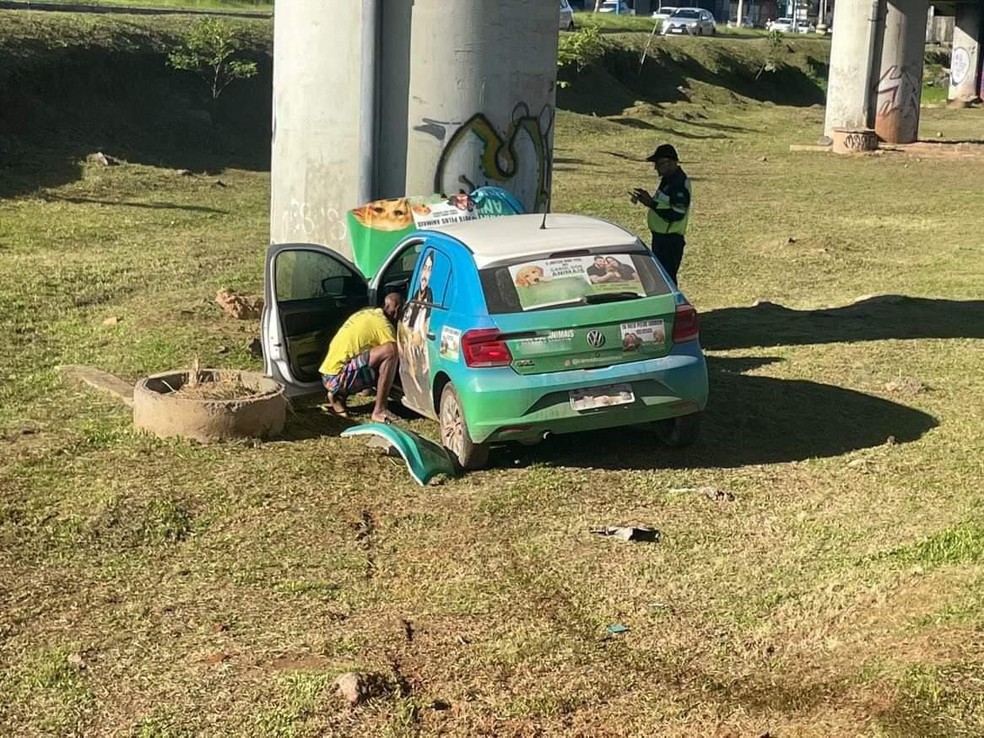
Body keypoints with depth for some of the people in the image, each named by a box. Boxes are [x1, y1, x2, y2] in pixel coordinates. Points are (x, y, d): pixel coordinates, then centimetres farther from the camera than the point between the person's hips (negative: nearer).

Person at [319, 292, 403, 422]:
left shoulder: (368, 313, 16)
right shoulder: (383, 324, -10)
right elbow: (394, 353, -6)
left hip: (328, 375, 9)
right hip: (338, 377, -9)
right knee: (390, 351, -21)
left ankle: (339, 395, 14)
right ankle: (379, 411, -18)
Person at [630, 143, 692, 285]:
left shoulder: (680, 184, -20)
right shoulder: (667, 179, 11)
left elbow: (676, 214, -26)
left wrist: (651, 203, -25)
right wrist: (646, 199, 3)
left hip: (671, 240, -10)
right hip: (660, 236, 10)